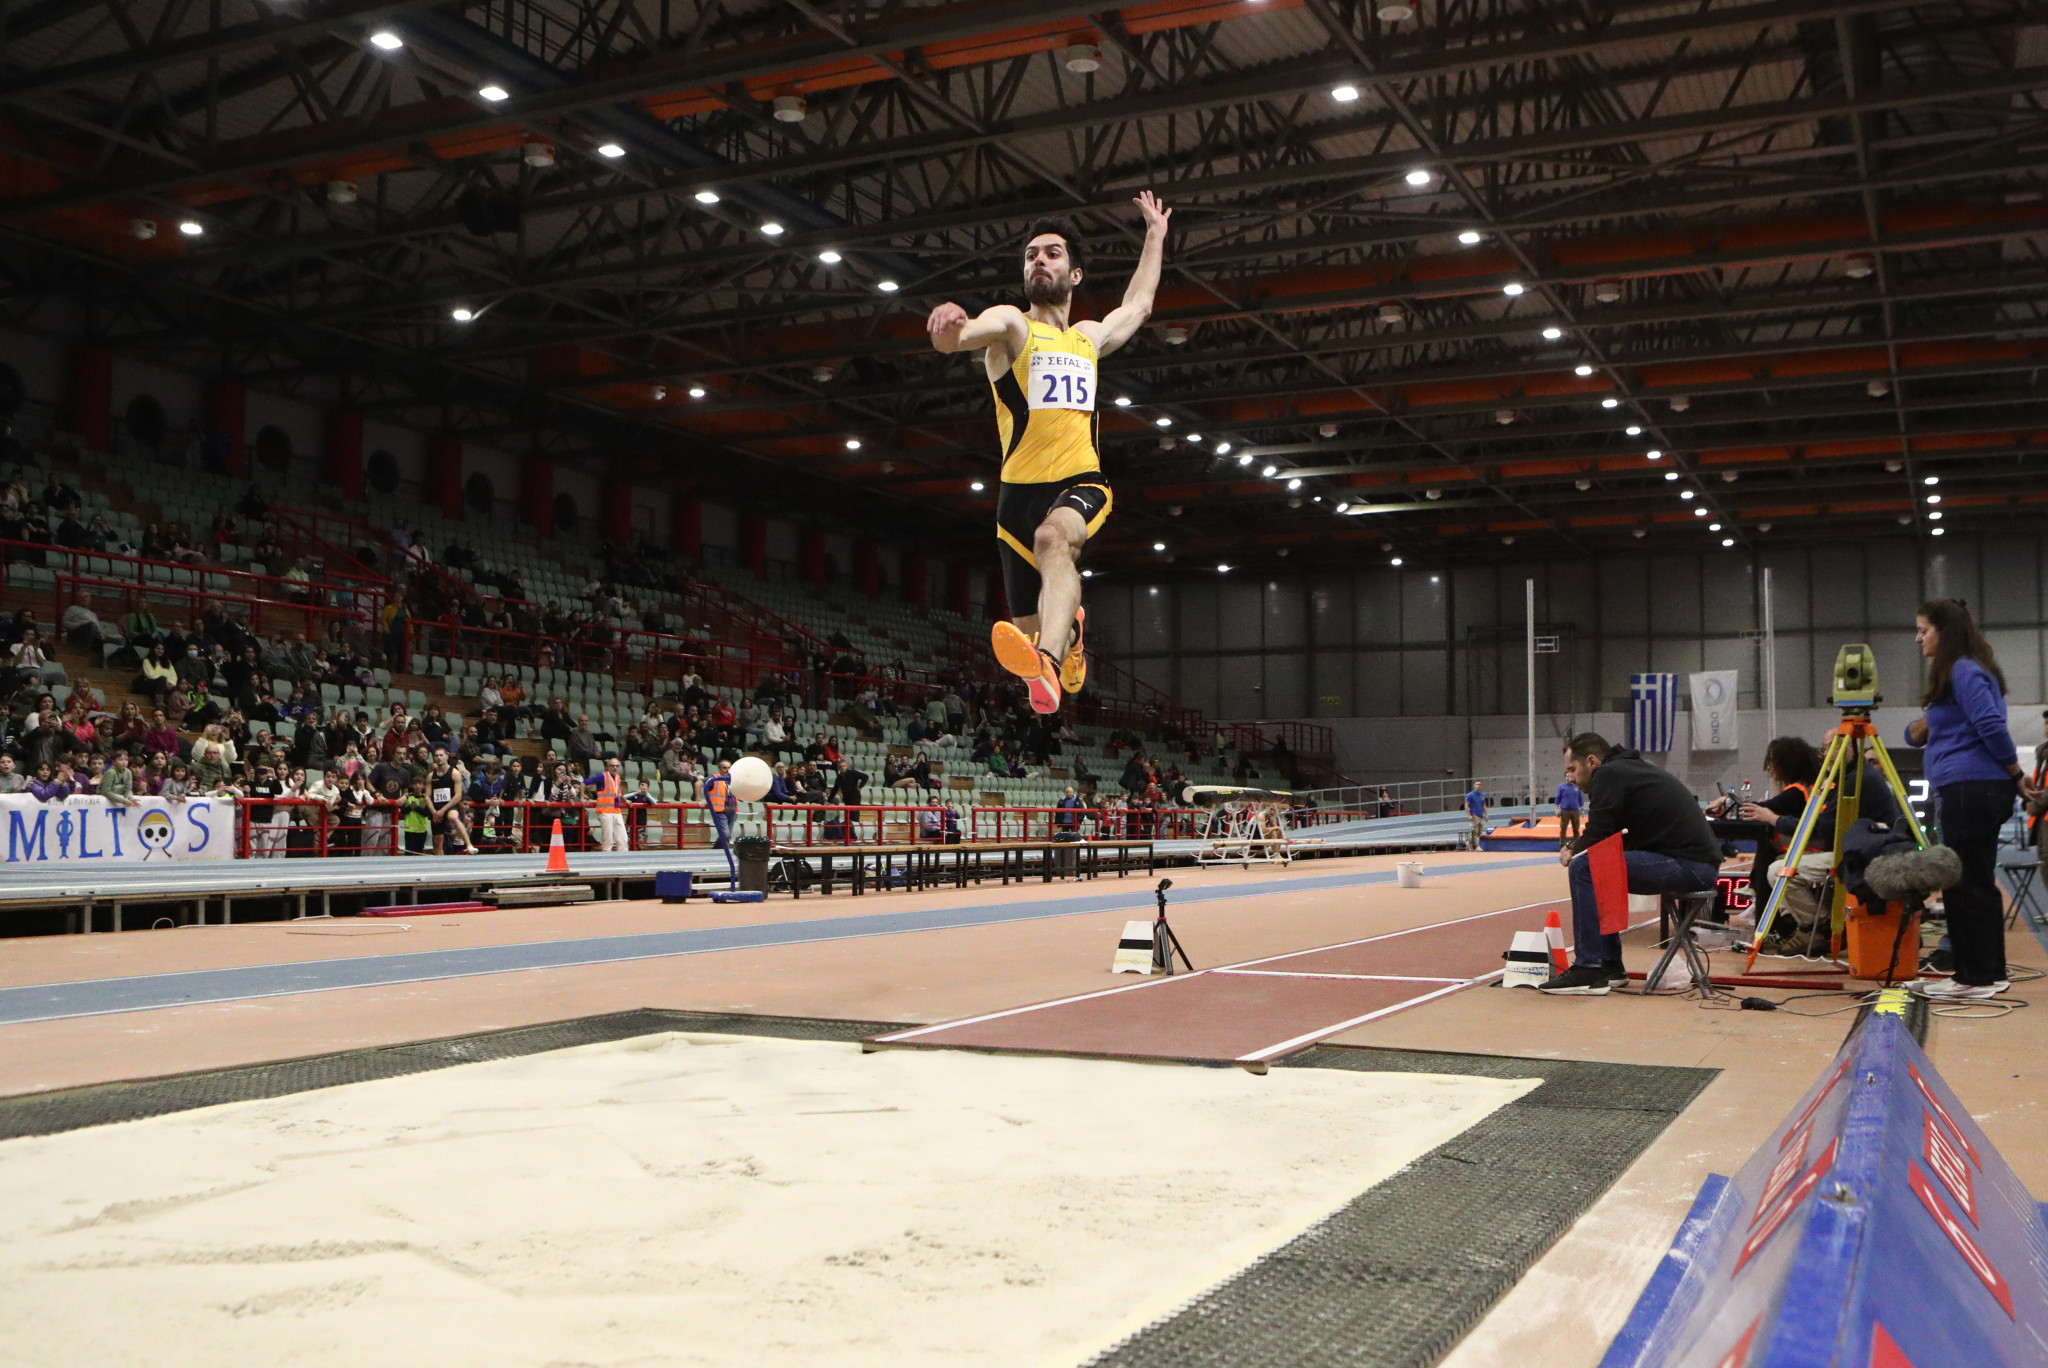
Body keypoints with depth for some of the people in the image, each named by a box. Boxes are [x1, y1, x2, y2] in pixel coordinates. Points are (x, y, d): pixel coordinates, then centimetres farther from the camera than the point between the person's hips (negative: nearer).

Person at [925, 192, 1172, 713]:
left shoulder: (1089, 337, 22)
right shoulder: (1010, 323, 4)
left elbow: (1138, 305, 43)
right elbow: (955, 338, -19)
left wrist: (1156, 235, 48)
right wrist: (948, 324, -43)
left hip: (1082, 484, 1)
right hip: (1021, 491, -1)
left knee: (1053, 537, -37)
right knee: (1029, 629, 4)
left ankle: (1049, 663, -58)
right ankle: (1071, 635, 43)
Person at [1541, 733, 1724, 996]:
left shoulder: (1609, 774, -8)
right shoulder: (1630, 768, 21)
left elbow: (1597, 836, -11)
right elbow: (1608, 836, 25)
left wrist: (1571, 851, 8)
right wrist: (1576, 848, 12)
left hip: (1688, 865, -11)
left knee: (1584, 868, -14)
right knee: (1597, 869, 21)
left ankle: (1589, 970, -12)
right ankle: (1610, 966, 23)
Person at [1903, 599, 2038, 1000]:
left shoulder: (1965, 672, -11)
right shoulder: (1957, 672, 21)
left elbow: (1992, 726, -20)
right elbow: (1918, 733, 24)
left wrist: (2016, 774, -12)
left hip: (1971, 790, -10)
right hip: (1967, 791, 10)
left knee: (1967, 883, -7)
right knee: (1975, 884, 12)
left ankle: (1979, 978, -3)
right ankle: (1987, 973, 16)